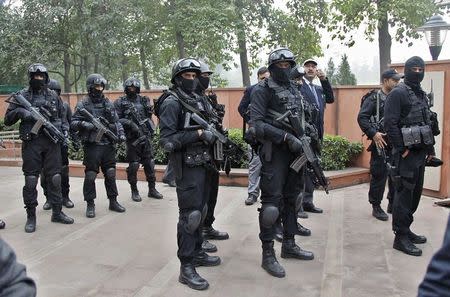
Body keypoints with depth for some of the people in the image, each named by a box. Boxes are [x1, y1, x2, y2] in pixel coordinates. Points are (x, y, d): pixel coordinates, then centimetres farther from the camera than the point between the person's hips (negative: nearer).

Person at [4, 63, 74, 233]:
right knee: (31, 180, 1)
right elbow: (7, 120, 3)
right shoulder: (22, 96, 3)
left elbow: (63, 116, 19)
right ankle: (31, 217, 11)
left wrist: (64, 130, 2)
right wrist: (20, 112, -15)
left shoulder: (53, 96, 11)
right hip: (31, 143, -2)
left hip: (52, 143, 2)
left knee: (55, 178, 5)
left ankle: (57, 213, 16)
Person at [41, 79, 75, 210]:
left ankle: (65, 197, 21)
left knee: (63, 172, 8)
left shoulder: (65, 105, 7)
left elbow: (71, 123, 11)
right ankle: (49, 198, 17)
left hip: (61, 143, 2)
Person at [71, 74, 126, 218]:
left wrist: (121, 133, 2)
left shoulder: (108, 103, 12)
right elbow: (73, 123, -5)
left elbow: (116, 121, 17)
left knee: (110, 174, 9)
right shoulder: (83, 104, -2)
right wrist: (85, 124, -22)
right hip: (92, 145, -4)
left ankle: (113, 201, 20)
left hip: (108, 145, 4)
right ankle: (90, 205, 10)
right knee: (90, 176, 0)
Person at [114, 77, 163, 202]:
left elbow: (150, 115, 19)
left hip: (146, 136, 4)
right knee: (133, 165, 1)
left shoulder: (143, 100, 11)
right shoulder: (120, 102, 1)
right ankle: (134, 191, 14)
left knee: (150, 163, 6)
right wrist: (129, 123, -19)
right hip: (133, 138, -3)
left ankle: (152, 189, 16)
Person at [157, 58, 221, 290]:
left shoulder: (199, 101, 14)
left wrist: (215, 134, 3)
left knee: (201, 211, 16)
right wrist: (197, 134, -23)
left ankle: (197, 253, 30)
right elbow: (167, 140, -19)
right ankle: (186, 268, 0)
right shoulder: (171, 102, -11)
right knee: (190, 215, -7)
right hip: (187, 166, -8)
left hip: (204, 164, 8)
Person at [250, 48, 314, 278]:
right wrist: (286, 137, -22)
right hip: (274, 153, -8)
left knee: (292, 198, 14)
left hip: (295, 151, 8)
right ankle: (268, 254, 1)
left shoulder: (294, 90, 16)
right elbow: (256, 123, -17)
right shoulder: (262, 90, -7)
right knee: (271, 202, -7)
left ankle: (289, 245, 27)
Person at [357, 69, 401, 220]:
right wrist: (373, 133, -21)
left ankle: (393, 204, 25)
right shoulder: (374, 98, -6)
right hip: (381, 142, -7)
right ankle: (376, 207, 9)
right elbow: (362, 117, -13)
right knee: (379, 175, -2)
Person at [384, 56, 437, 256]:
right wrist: (401, 149, -18)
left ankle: (405, 229, 25)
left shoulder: (422, 95, 17)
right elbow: (390, 124, -17)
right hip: (406, 153, -9)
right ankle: (401, 237, 0)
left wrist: (430, 148, 17)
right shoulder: (398, 94, -9)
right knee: (404, 193, -6)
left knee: (415, 193, 13)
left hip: (420, 152, 9)